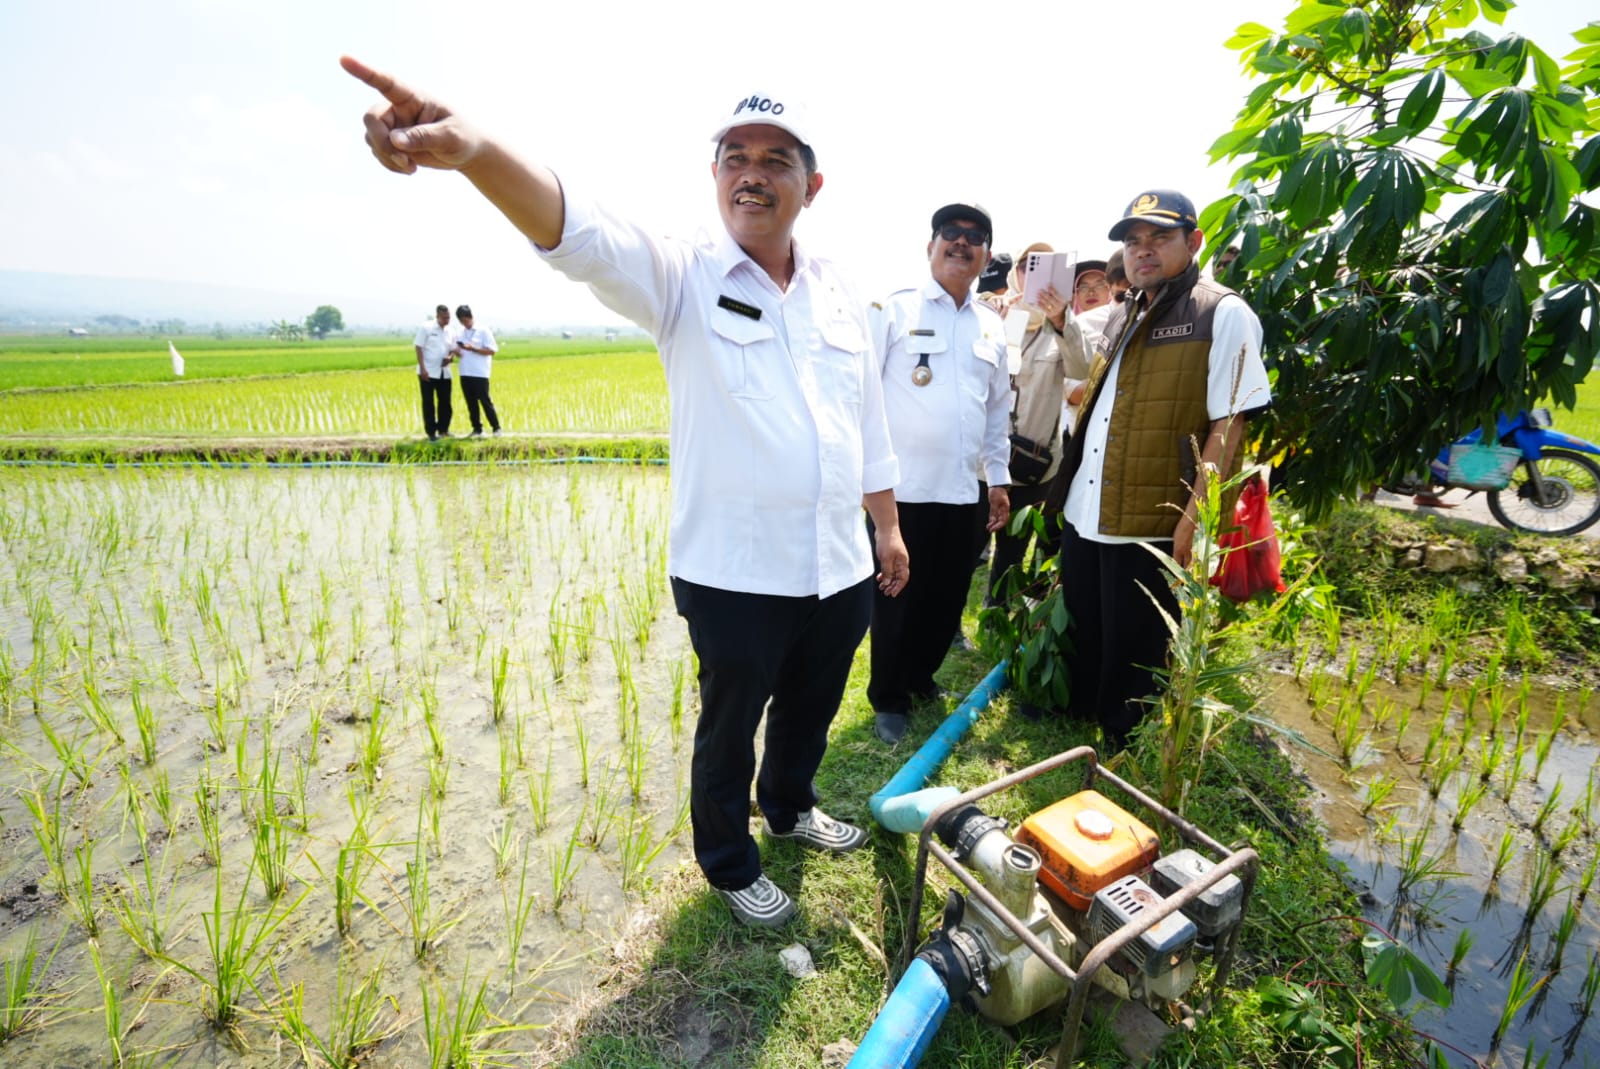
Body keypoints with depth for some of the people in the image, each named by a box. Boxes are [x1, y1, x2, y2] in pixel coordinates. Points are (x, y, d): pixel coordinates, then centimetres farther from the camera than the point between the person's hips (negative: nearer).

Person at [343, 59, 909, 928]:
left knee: (811, 711, 25)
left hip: (841, 571, 5)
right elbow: (580, 234, -27)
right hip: (734, 577, -5)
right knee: (728, 731, 15)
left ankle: (789, 807, 56)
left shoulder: (840, 296, 8)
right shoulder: (681, 279, -7)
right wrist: (473, 149, -46)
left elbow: (869, 422, 13)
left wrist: (888, 526, 13)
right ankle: (729, 865, 42)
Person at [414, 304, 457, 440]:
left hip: (444, 372, 4)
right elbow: (418, 347, -7)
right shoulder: (426, 328, -7)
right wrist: (422, 368, -14)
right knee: (428, 403, 1)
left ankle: (443, 429, 23)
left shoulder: (451, 330, 6)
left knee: (445, 402, 9)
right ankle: (431, 432, 6)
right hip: (428, 372, -4)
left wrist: (450, 357, -11)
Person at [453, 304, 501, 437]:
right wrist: (456, 351, -5)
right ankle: (477, 429, 16)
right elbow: (456, 349, 19)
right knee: (471, 402, 8)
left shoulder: (483, 331, -4)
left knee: (485, 401, -4)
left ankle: (496, 428, 6)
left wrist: (472, 348, -18)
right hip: (465, 373, 6)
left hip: (480, 373, -6)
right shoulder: (460, 333, 13)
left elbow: (492, 350, -9)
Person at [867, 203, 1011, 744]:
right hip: (901, 488, -5)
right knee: (896, 599, 6)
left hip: (962, 491, 5)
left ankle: (920, 674, 37)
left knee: (948, 597, 13)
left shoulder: (992, 326, 14)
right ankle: (889, 699, 25)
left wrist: (998, 477, 16)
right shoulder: (893, 309, -1)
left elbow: (998, 409, 19)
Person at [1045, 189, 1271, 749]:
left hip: (1150, 525, -7)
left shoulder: (1223, 314, -7)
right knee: (1081, 636, 20)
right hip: (1083, 513, 7)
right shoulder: (1121, 316, 16)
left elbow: (1229, 423, -14)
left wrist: (1193, 516, -19)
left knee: (1133, 656, 6)